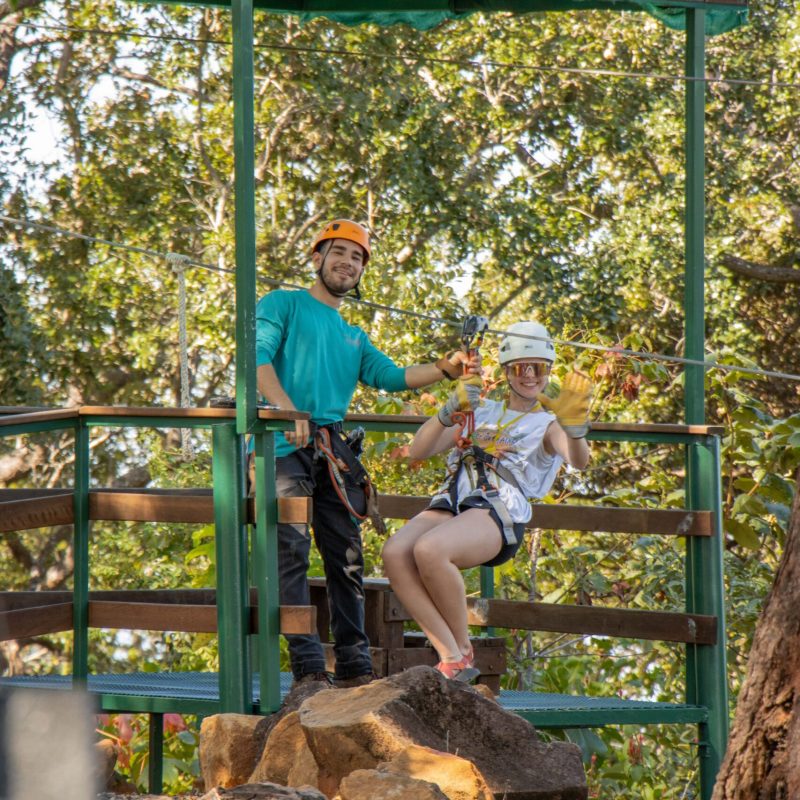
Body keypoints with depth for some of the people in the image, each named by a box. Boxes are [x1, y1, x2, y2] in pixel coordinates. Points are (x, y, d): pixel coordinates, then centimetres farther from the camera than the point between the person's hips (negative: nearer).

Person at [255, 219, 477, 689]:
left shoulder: (354, 338, 29)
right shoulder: (284, 306, 9)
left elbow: (390, 376, 14)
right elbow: (258, 356, -8)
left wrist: (445, 370, -3)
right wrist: (287, 408, -25)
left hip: (334, 450, 7)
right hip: (285, 446, -7)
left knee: (348, 558, 3)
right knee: (291, 553, -13)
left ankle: (355, 667, 6)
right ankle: (308, 667, -17)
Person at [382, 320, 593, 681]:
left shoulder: (547, 424, 18)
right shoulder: (481, 411, 29)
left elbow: (578, 460, -6)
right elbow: (417, 451, 19)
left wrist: (574, 429, -29)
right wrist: (447, 414, 1)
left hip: (499, 513, -4)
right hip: (451, 502, 4)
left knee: (429, 550, -35)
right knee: (396, 553, -29)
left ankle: (464, 649, -15)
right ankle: (451, 657, -26)